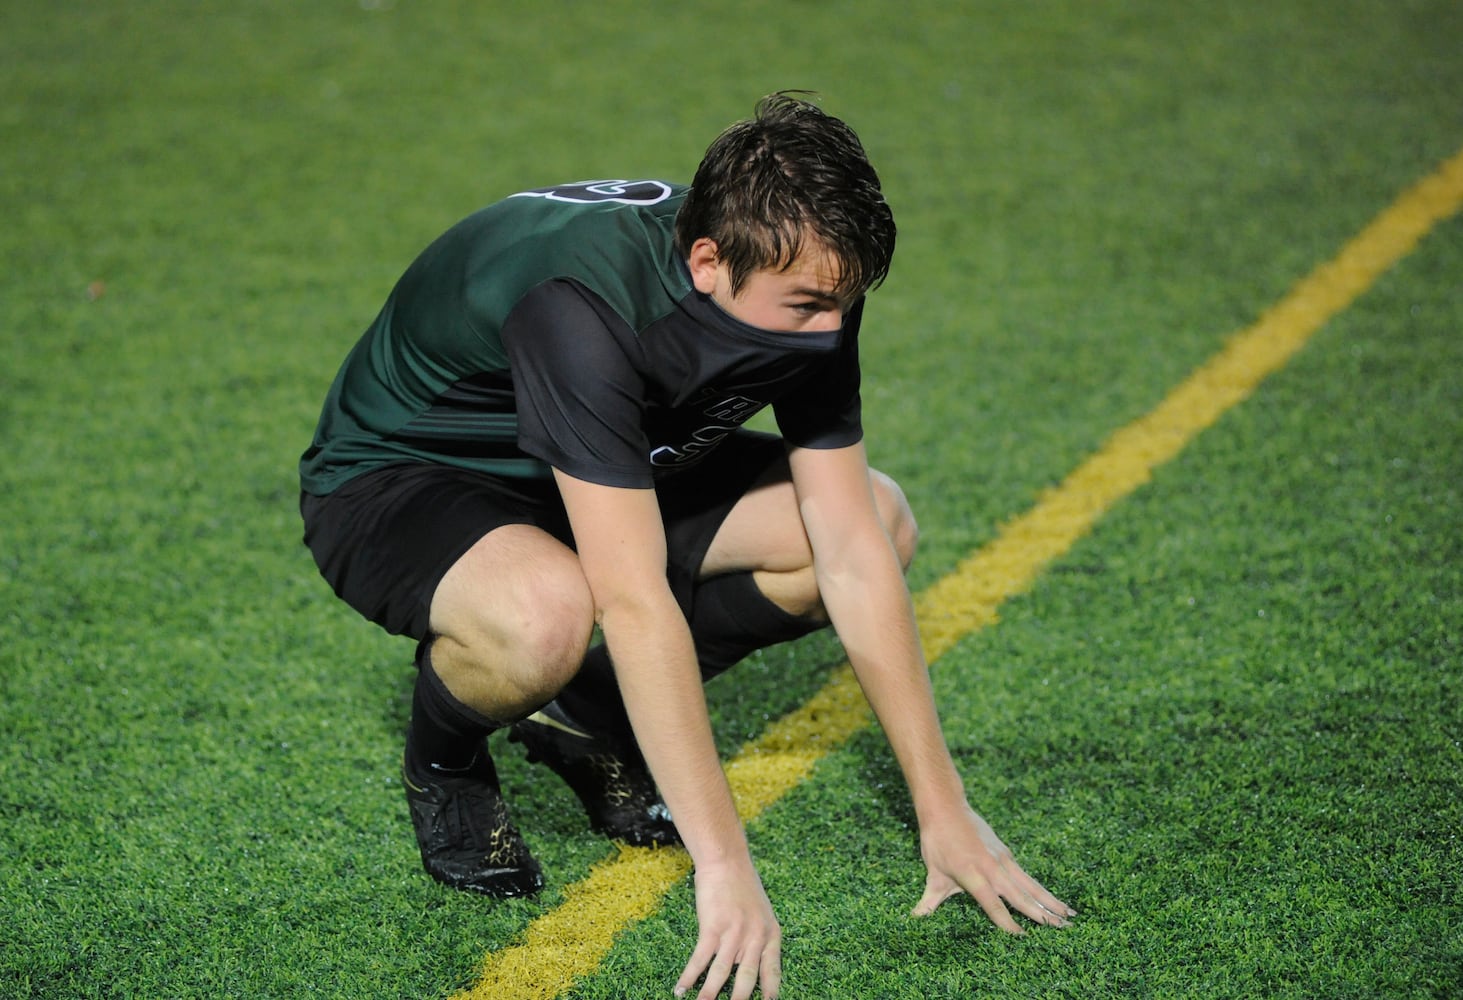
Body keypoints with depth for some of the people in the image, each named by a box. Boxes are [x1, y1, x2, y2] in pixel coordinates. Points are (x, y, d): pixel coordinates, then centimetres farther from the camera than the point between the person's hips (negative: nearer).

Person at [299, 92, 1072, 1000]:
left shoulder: (801, 284, -18)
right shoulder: (583, 303, -40)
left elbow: (851, 551, -14)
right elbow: (636, 603, -42)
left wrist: (943, 811, -17)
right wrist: (726, 869, -42)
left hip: (605, 472, 7)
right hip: (396, 481, -7)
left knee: (881, 521, -7)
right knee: (549, 614, -41)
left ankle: (589, 713, 8)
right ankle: (444, 756, -4)